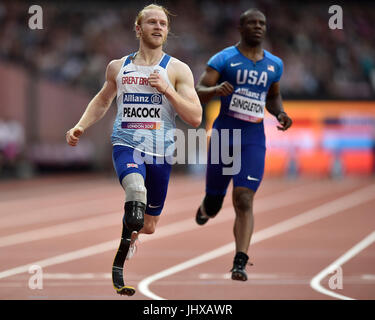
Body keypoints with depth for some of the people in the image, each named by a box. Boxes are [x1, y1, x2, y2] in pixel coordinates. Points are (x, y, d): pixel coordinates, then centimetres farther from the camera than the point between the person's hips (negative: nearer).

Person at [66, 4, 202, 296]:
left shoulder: (178, 70, 1)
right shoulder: (118, 67, 9)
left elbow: (195, 118, -6)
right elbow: (103, 100, 28)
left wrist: (167, 90, -17)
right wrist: (80, 127, 14)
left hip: (160, 153, 1)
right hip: (126, 145, -1)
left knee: (148, 226, 12)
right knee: (136, 187, -37)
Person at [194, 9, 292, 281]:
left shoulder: (274, 65, 11)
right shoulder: (223, 59, -1)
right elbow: (198, 93, -7)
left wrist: (280, 113, 5)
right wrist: (215, 89, -29)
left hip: (253, 139, 1)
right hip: (224, 133, -1)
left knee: (244, 199, -15)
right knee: (214, 203, 9)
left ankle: (240, 263, -20)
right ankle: (206, 209, 49)